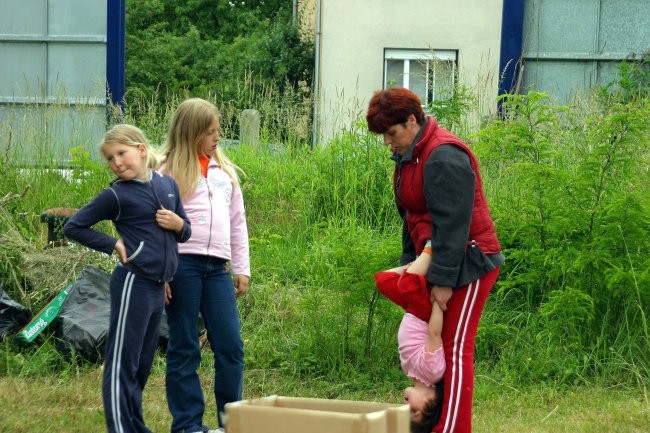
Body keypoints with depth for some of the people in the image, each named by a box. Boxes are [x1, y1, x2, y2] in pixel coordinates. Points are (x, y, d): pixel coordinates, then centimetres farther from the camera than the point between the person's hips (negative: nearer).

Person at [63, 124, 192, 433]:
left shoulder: (167, 184, 9)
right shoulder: (116, 195, -5)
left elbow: (185, 232, 18)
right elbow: (74, 227, -2)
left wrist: (178, 224, -4)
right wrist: (113, 245, -7)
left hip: (158, 287, 6)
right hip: (134, 282, -6)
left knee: (142, 363, 14)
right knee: (122, 362, -4)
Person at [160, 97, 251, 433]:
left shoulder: (225, 170, 16)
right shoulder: (170, 172, 1)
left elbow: (237, 222, 19)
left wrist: (242, 269, 15)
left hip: (217, 267, 4)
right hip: (182, 264, -4)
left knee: (230, 346, 1)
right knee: (184, 348, 3)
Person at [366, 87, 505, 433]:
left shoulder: (443, 157, -19)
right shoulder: (410, 156, 12)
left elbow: (451, 223, -23)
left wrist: (442, 279, -23)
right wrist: (410, 261, 18)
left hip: (468, 262, -10)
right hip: (437, 261, 10)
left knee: (455, 349, -9)